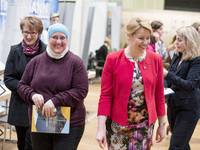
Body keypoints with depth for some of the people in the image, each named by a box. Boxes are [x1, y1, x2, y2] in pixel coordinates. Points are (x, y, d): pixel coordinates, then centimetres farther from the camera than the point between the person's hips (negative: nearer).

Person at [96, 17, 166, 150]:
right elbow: (105, 95, -6)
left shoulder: (156, 60, 0)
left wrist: (162, 124, 9)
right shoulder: (113, 59, -7)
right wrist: (101, 128, -11)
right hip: (118, 125, -2)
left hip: (145, 125, 2)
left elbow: (159, 95, 6)